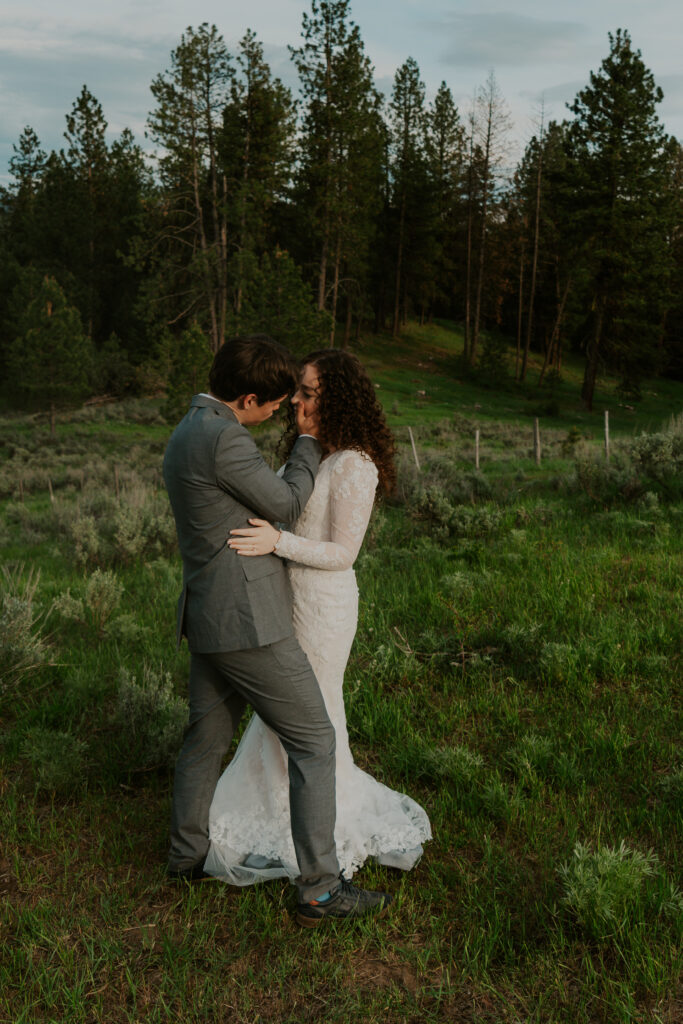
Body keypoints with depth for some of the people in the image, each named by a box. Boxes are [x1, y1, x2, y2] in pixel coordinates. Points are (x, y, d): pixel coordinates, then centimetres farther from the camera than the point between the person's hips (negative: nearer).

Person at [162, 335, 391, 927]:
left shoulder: (185, 435, 11)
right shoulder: (224, 439, -21)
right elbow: (286, 505, -8)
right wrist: (309, 442, 5)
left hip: (207, 619, 10)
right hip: (248, 622, -10)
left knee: (207, 737, 22)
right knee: (314, 741, -1)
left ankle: (188, 855, 37)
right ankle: (320, 889, 5)